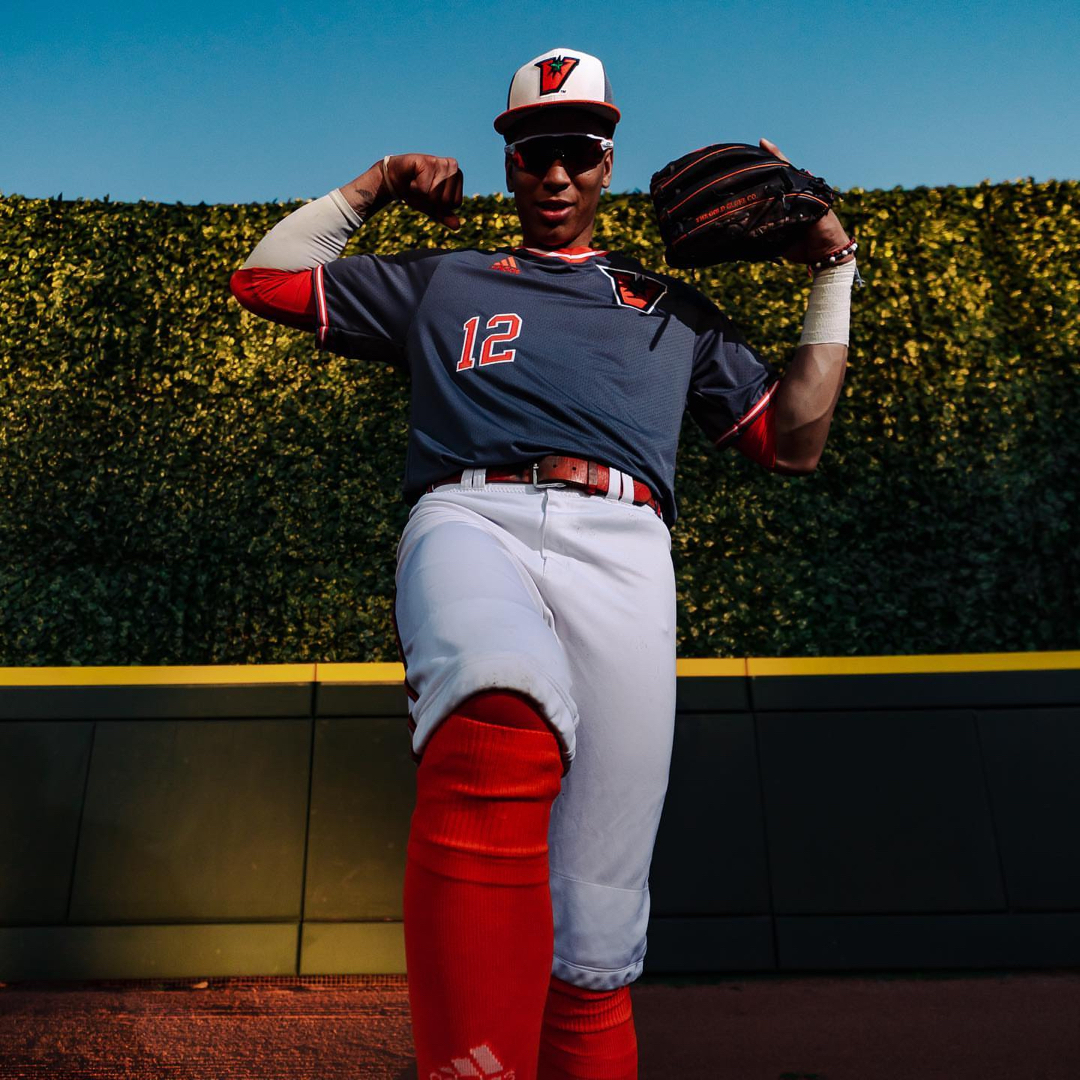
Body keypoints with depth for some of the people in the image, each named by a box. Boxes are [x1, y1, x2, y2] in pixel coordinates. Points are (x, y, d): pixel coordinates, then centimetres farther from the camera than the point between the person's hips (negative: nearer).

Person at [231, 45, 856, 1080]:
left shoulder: (675, 309, 33)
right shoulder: (439, 279, 31)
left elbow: (792, 443, 27)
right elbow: (263, 276, 33)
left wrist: (834, 274, 26)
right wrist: (373, 187, 31)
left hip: (620, 543, 1)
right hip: (469, 520, 0)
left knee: (593, 944, -9)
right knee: (503, 719, -40)